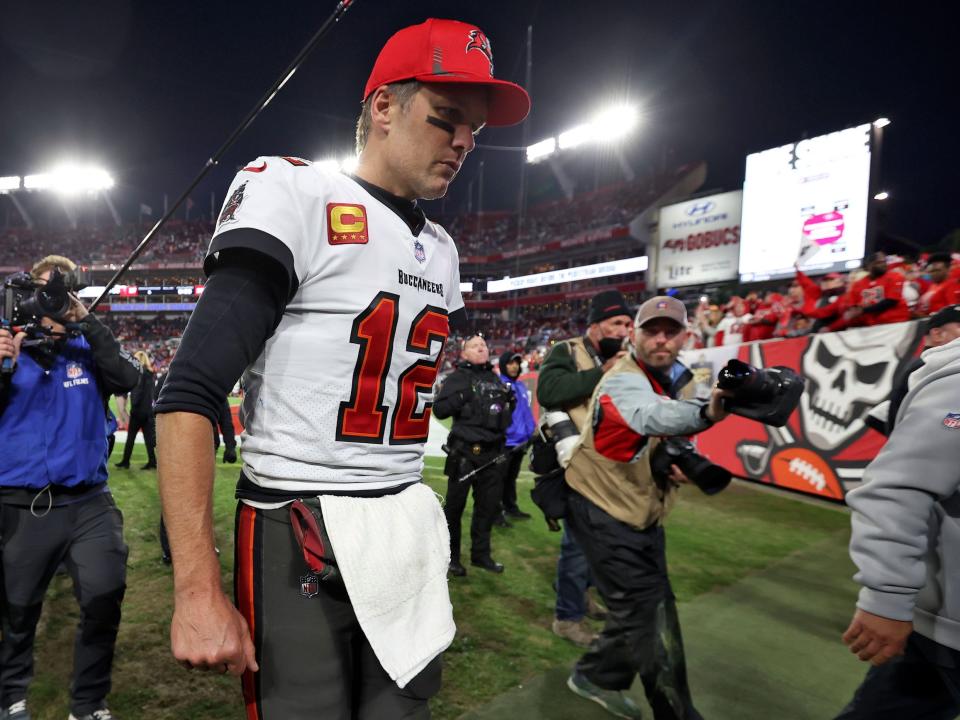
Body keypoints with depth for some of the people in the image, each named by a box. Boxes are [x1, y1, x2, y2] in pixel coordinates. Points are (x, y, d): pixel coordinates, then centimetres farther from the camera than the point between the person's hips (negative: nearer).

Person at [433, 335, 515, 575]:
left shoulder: (495, 378, 15)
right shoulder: (458, 377, -5)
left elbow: (504, 411, 25)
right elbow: (439, 409, -14)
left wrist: (510, 401, 5)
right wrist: (463, 396, -25)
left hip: (492, 452, 6)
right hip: (464, 451, -6)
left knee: (489, 505, 13)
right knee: (455, 505, 4)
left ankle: (480, 553, 28)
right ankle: (450, 556, 19)